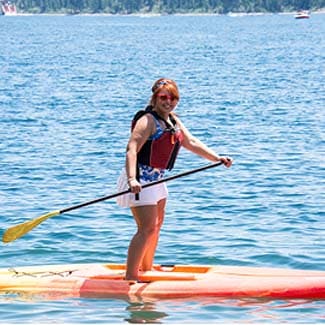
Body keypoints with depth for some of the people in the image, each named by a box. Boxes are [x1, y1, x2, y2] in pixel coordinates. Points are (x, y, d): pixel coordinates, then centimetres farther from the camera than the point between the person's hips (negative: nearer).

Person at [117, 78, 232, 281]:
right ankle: (130, 276, -14)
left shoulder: (173, 121, 11)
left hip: (156, 179, 10)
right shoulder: (148, 121, -18)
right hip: (140, 180, -10)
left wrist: (217, 158, 7)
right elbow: (132, 150, -28)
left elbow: (191, 143, 15)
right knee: (147, 228, -15)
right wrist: (132, 179, -41)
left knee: (157, 224, 22)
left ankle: (147, 267, 39)